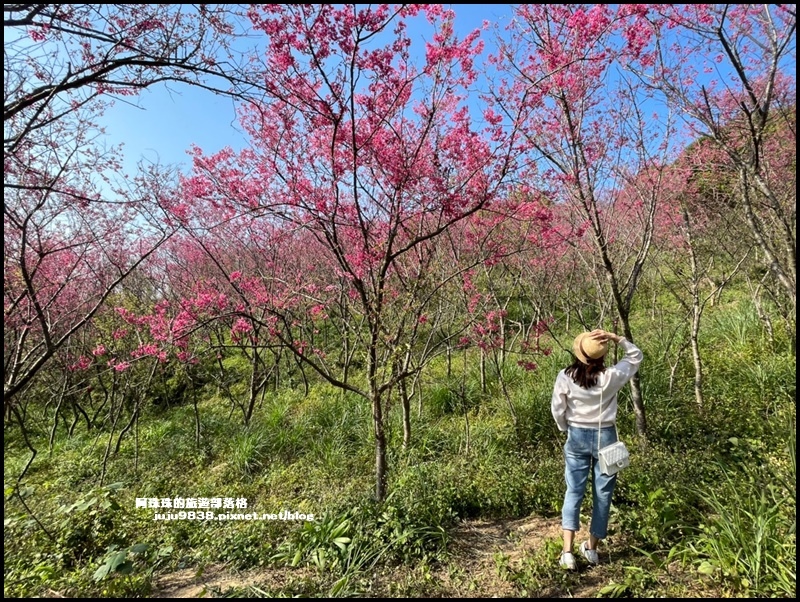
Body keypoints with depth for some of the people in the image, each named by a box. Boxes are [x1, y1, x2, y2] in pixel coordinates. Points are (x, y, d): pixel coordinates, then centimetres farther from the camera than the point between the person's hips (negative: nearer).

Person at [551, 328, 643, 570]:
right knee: (602, 494, 14)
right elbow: (636, 356, 2)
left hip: (577, 436, 1)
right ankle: (592, 548, 28)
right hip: (605, 437, 0)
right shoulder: (611, 377, -14)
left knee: (574, 492, 8)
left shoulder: (565, 377, -13)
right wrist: (616, 338, -9)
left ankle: (567, 552, 3)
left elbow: (558, 409, -5)